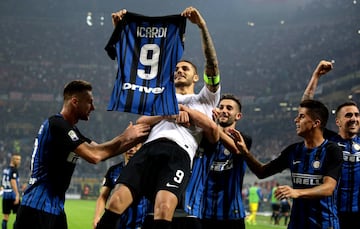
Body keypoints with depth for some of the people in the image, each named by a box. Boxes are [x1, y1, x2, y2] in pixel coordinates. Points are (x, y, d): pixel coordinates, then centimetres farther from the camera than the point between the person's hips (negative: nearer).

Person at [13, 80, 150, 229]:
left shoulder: (69, 128, 14)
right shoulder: (57, 125, -16)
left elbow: (102, 151, 17)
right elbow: (93, 155, -24)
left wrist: (135, 139, 10)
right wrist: (125, 137, -12)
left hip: (55, 208, 10)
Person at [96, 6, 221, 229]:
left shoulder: (205, 100, 29)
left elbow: (212, 64, 14)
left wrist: (203, 26, 5)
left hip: (179, 154, -3)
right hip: (149, 149, 3)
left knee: (164, 209, -30)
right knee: (116, 201, -21)